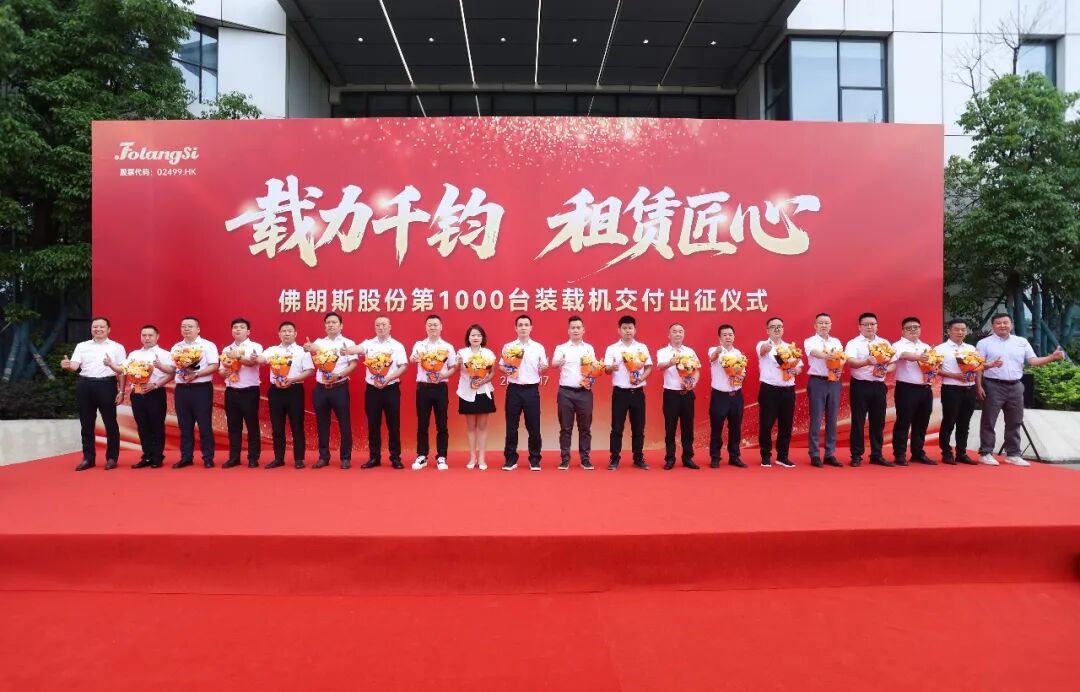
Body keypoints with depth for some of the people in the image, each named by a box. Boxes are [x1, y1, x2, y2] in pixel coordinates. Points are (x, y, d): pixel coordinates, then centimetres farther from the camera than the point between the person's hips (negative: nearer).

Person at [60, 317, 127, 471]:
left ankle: (112, 458, 10)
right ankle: (88, 458, 16)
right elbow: (75, 366, 1)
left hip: (107, 385, -3)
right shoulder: (82, 346, 12)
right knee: (86, 424, 7)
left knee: (110, 423, 1)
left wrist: (121, 391, -3)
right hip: (85, 386, 3)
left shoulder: (117, 347, 6)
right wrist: (67, 366, -23)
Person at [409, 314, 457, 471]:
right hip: (423, 387, 0)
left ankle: (441, 457, 11)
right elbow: (412, 359, -13)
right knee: (422, 423, 5)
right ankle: (422, 456, 14)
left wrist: (444, 375, -13)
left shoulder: (448, 347, 6)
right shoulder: (419, 345, 5)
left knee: (441, 424, 4)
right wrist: (413, 359, -36)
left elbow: (453, 368, 7)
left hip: (441, 387, 0)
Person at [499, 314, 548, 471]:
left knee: (533, 426, 3)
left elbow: (541, 369, 6)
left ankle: (534, 460, 14)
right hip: (514, 389, 0)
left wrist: (543, 367, -16)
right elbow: (501, 366, 9)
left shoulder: (538, 347, 6)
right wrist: (506, 369, -12)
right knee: (511, 426, 4)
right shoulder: (508, 347, 6)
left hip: (532, 390, 0)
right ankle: (510, 459, 13)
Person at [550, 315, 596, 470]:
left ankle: (585, 459, 12)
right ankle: (564, 459, 9)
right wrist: (559, 362, -38)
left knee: (585, 427, 4)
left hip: (584, 392, 2)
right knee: (565, 427, 2)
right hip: (566, 392, -1)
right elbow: (553, 363, -14)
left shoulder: (589, 348, 11)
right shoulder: (561, 348, 4)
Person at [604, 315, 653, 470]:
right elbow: (606, 370, -5)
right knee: (617, 427, 0)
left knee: (638, 427, 7)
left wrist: (642, 377, -11)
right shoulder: (612, 348, 1)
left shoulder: (642, 347, 7)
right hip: (620, 392, -2)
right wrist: (612, 367, -28)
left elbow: (649, 367, 8)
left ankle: (638, 458, 17)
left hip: (637, 392, 2)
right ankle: (614, 459, 8)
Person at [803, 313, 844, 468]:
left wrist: (839, 369, -17)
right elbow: (817, 353, -21)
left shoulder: (836, 342, 15)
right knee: (816, 419, -3)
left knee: (832, 419, 6)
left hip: (834, 382, 4)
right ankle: (815, 455, 3)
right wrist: (831, 356, -40)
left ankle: (830, 454, 13)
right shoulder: (810, 341, 0)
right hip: (817, 382, -4)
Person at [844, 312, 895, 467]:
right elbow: (850, 362, -19)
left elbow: (893, 364, 10)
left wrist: (885, 370, -12)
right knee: (858, 421, 0)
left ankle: (876, 455, 20)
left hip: (879, 386, 4)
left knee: (878, 422, 9)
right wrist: (867, 362, -36)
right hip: (860, 386, -4)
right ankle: (856, 456, 7)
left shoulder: (885, 343, 12)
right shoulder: (853, 343, -3)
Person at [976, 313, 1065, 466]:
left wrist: (1052, 357, -12)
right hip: (993, 386, -5)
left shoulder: (1022, 342, 12)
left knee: (1014, 422, 10)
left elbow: (1034, 361, 5)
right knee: (988, 422, -1)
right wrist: (978, 386, -14)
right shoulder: (984, 343, -1)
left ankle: (1013, 454, 19)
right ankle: (985, 453, 6)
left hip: (1015, 387, 5)